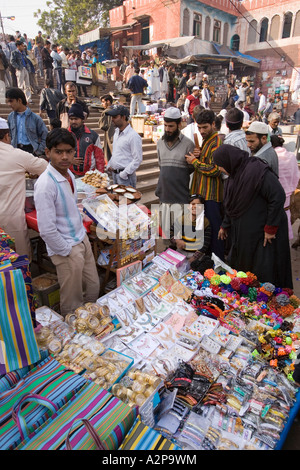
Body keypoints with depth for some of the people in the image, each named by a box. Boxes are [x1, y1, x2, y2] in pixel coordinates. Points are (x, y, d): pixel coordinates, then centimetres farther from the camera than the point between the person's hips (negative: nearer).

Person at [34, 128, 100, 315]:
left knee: (93, 288, 21)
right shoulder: (46, 184, -23)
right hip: (66, 249, -8)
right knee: (72, 301, 10)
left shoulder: (69, 175, 3)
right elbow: (47, 230, -25)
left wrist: (83, 234, 11)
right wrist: (68, 252, -14)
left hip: (82, 240, 8)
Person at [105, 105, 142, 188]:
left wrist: (124, 174, -18)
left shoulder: (133, 136, -15)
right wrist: (109, 165, 12)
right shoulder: (116, 132, 12)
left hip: (125, 176, -8)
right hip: (114, 173, 8)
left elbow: (137, 159, -17)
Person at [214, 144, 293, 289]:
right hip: (243, 232, 9)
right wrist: (224, 225, 25)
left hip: (262, 233, -9)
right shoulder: (234, 174, 10)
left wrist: (270, 228, -20)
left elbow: (278, 197, -22)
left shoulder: (257, 171, -19)